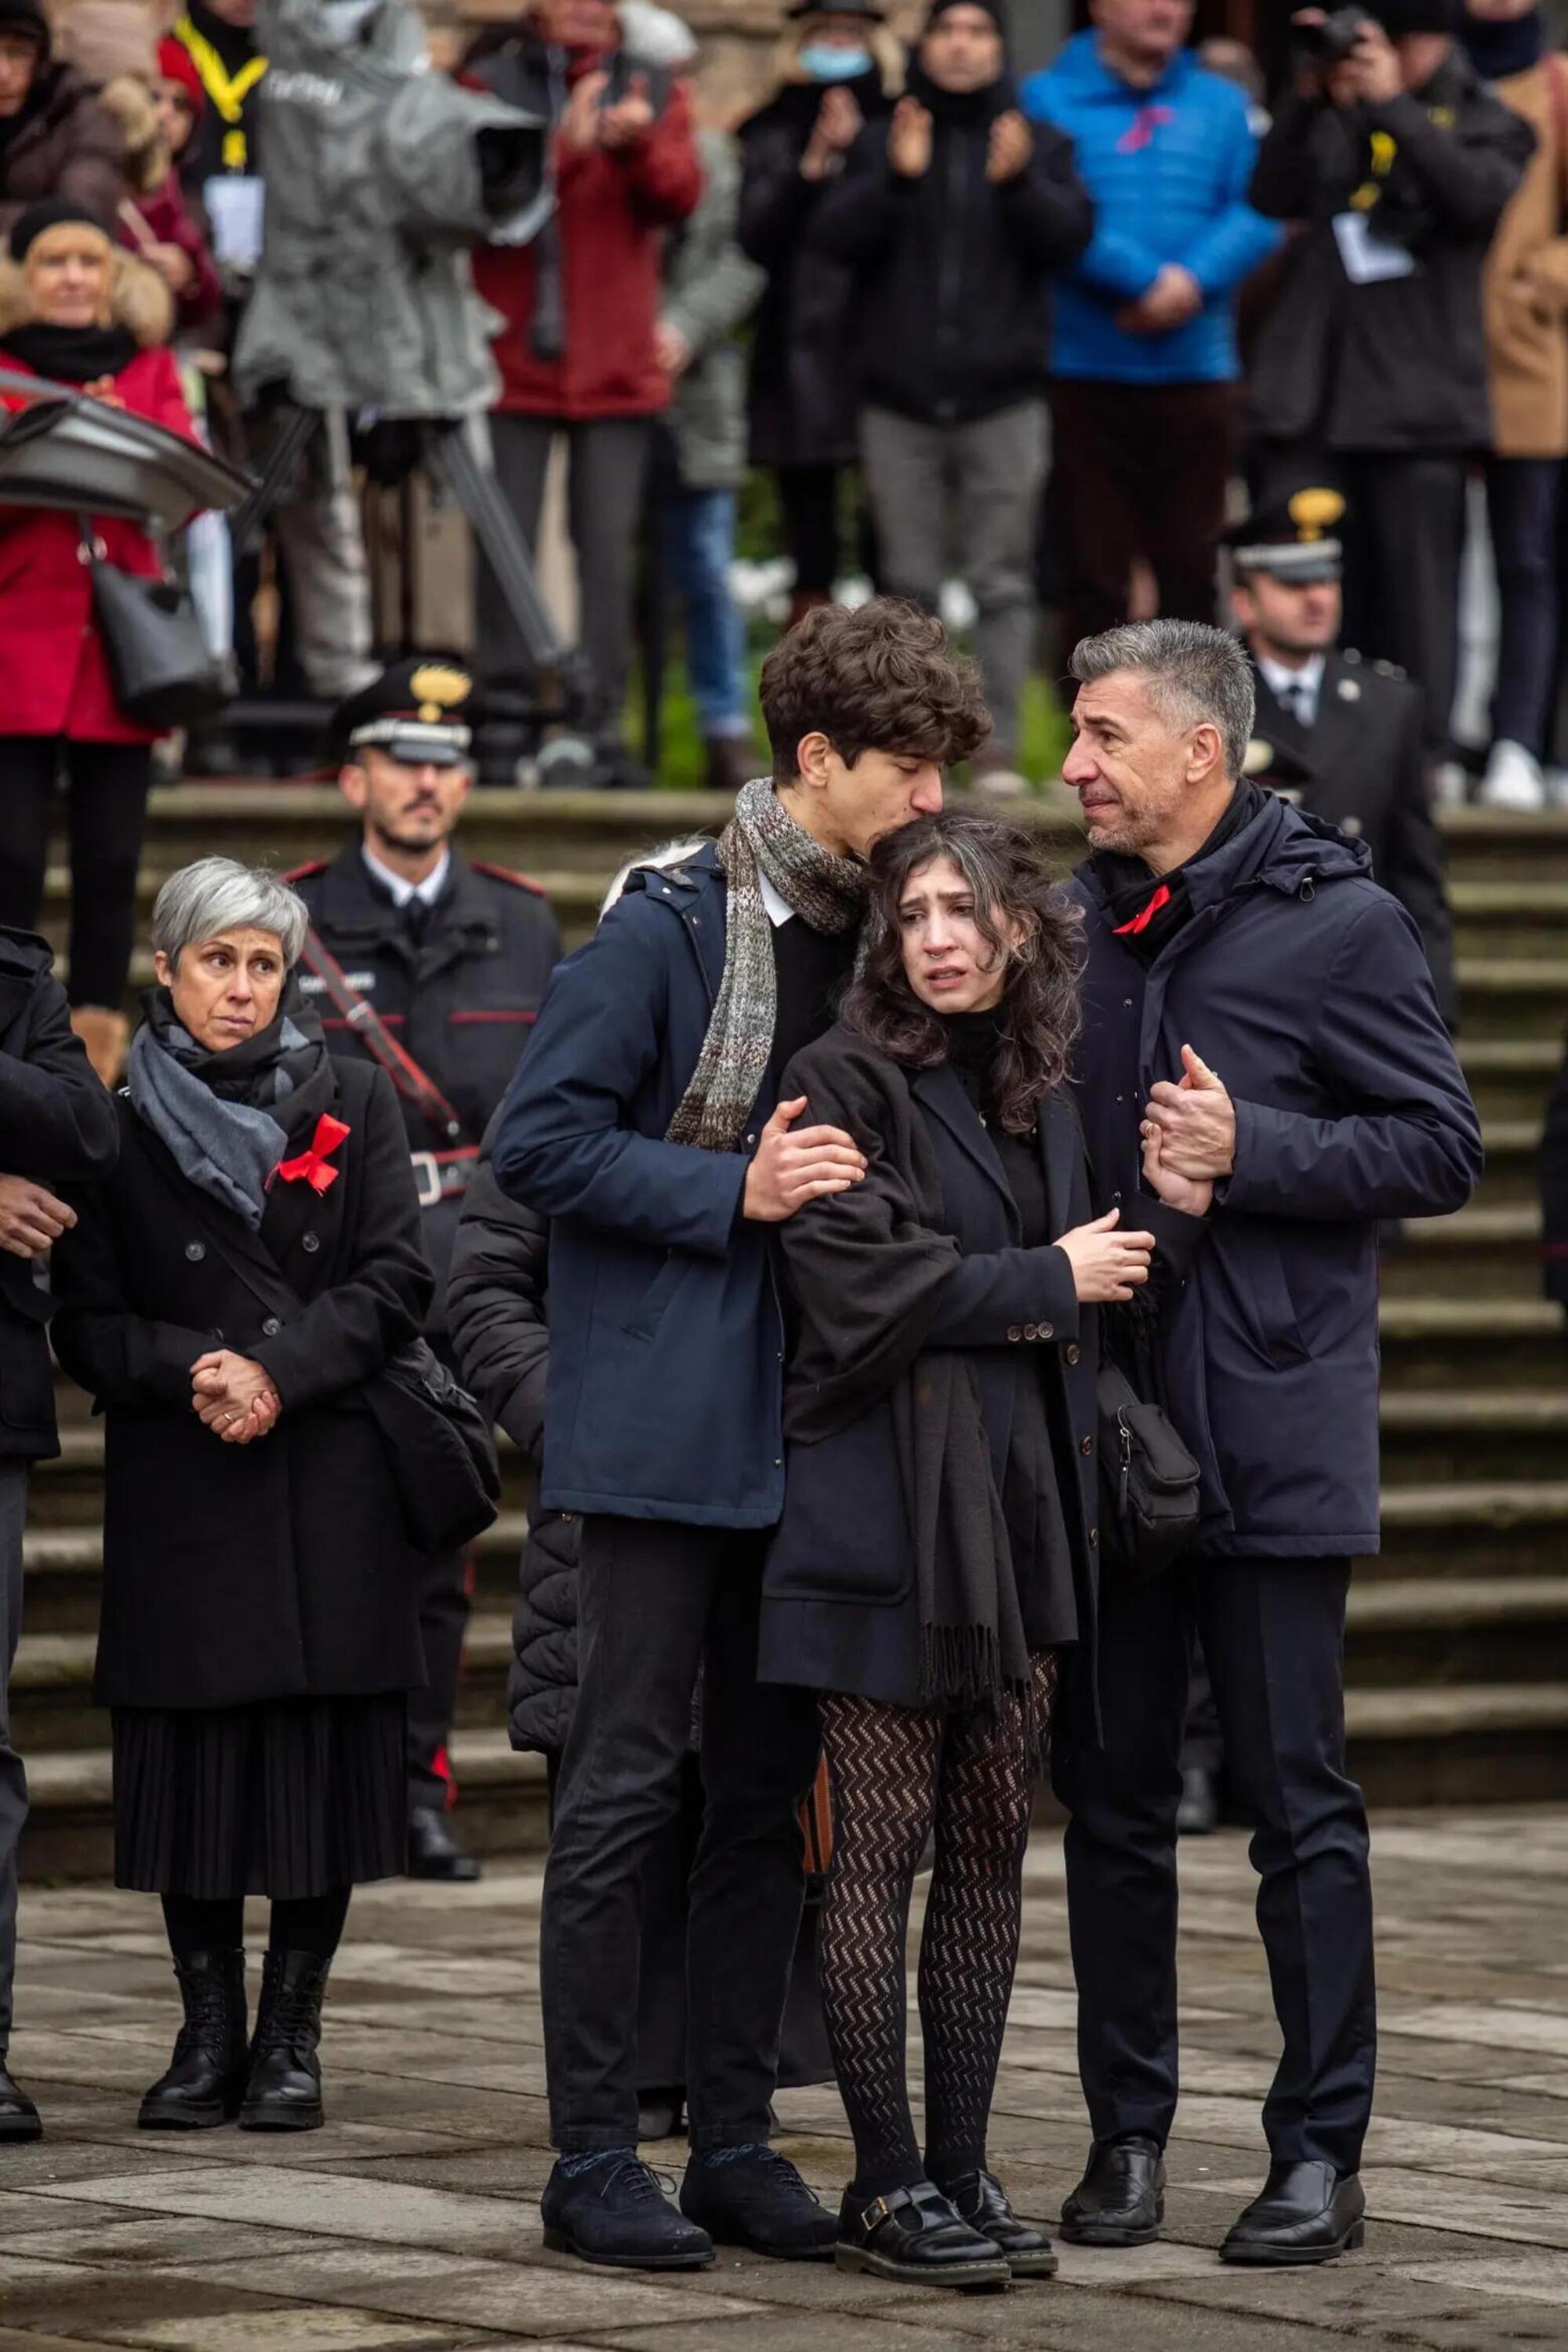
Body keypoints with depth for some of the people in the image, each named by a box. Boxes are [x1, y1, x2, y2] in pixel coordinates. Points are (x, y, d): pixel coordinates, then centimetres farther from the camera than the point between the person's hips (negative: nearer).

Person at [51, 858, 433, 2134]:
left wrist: (280, 1372, -12)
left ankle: (292, 2034, 7)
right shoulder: (119, 1129, 6)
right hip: (182, 1493, 0)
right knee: (192, 1765, -1)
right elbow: (86, 1323, 3)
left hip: (331, 1488, 0)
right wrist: (191, 1371, -15)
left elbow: (396, 1282, 2)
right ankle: (210, 2032, 9)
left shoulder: (352, 1102, 8)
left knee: (324, 1764, -2)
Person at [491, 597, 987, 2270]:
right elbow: (537, 1142, -12)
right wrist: (736, 1194, -17)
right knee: (627, 1785, -3)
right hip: (663, 1421, -7)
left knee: (767, 1790, 10)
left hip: (804, 1424, 7)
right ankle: (592, 2158, 3)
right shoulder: (670, 924, -10)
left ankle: (735, 2143, 17)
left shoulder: (880, 926, 9)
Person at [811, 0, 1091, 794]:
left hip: (1002, 399, -1)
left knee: (1001, 581, -4)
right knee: (909, 584, 3)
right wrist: (895, 179, -19)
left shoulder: (1038, 144, 8)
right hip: (900, 400, 1)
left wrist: (1020, 184, -22)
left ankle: (998, 743, -2)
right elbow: (835, 236, -2)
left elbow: (1069, 237, -4)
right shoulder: (881, 141, 10)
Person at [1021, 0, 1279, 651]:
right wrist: (1151, 278, -19)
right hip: (1085, 374, -3)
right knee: (1094, 575, 1)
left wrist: (1194, 280, -19)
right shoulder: (1050, 100, 0)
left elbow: (1255, 213, -1)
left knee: (1191, 573, 6)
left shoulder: (1222, 106, 10)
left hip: (1197, 372, 3)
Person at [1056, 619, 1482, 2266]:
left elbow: (1440, 1150, -5)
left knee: (1297, 1802, 0)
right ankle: (1127, 2130, 18)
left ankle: (1320, 2151, 6)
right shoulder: (1075, 923, 10)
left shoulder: (1338, 923, -4)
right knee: (1111, 1797, 9)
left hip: (1271, 1432, -5)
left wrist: (1249, 1151, -15)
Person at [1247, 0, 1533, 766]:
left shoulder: (1484, 124, 9)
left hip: (1418, 396, -2)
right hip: (1309, 388, 2)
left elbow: (1480, 195, -12)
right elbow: (1272, 197, 3)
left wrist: (1392, 105, -16)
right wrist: (1306, 99, -7)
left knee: (1415, 579, -3)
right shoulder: (1332, 116, 15)